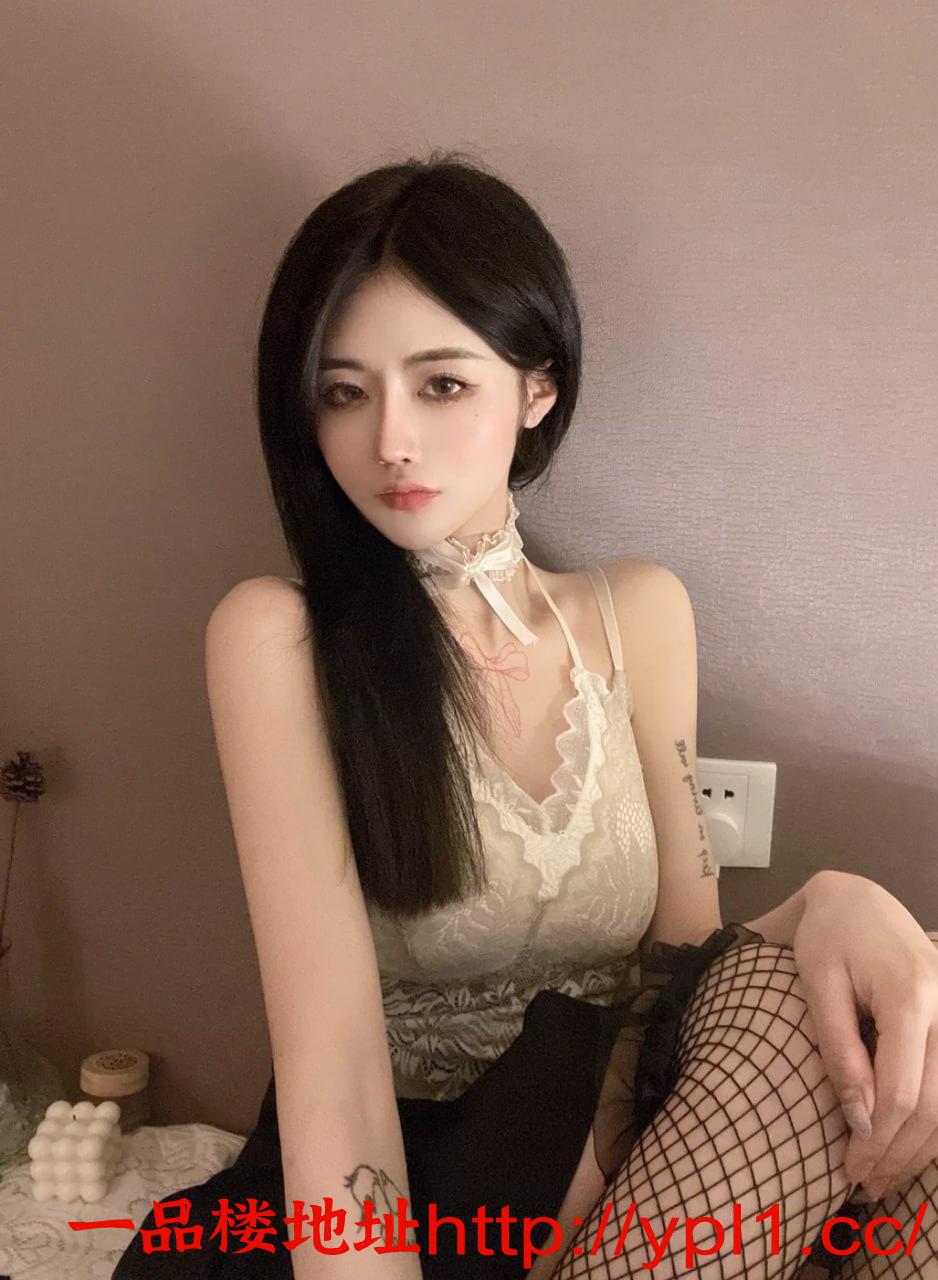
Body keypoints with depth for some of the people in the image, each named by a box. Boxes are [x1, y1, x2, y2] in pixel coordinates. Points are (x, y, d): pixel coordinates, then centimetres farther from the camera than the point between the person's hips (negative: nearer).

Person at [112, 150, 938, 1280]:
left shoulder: (642, 614, 3)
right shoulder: (276, 637, -12)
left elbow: (686, 953, 2)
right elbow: (332, 1057, -21)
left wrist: (830, 907, -20)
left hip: (615, 1173, 5)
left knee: (819, 1007, -25)